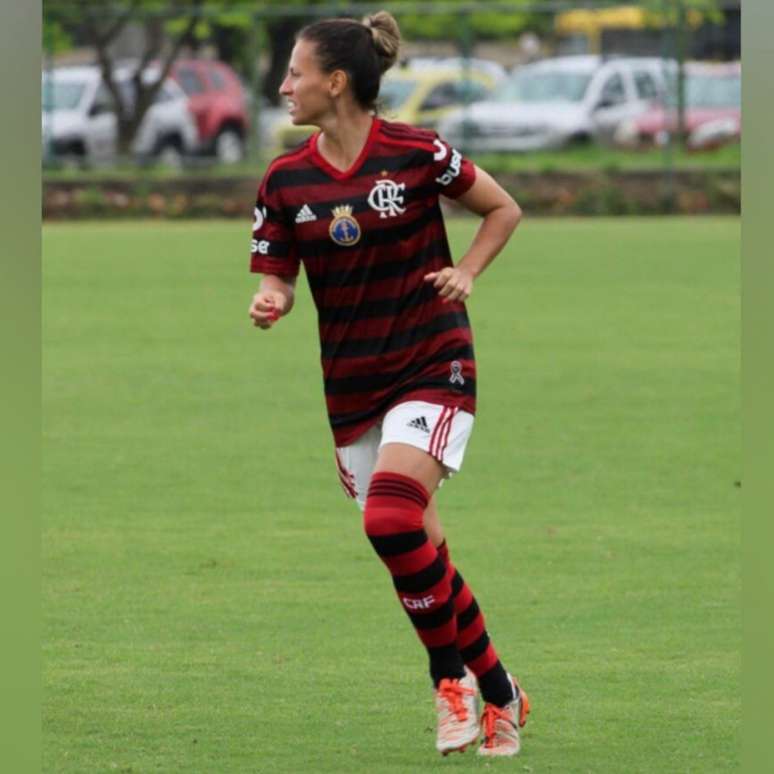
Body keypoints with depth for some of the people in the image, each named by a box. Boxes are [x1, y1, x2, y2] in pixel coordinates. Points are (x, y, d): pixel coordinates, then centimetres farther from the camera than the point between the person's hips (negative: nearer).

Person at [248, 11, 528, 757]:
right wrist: (270, 302, -18)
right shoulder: (285, 180, 0)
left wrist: (465, 272, -10)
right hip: (352, 385, 5)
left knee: (392, 520, -25)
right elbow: (276, 279, 5)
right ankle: (496, 691, 23)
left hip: (433, 367, -5)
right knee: (420, 554, 7)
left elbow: (504, 208, 4)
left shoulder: (416, 154, -10)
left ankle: (452, 676, -5)